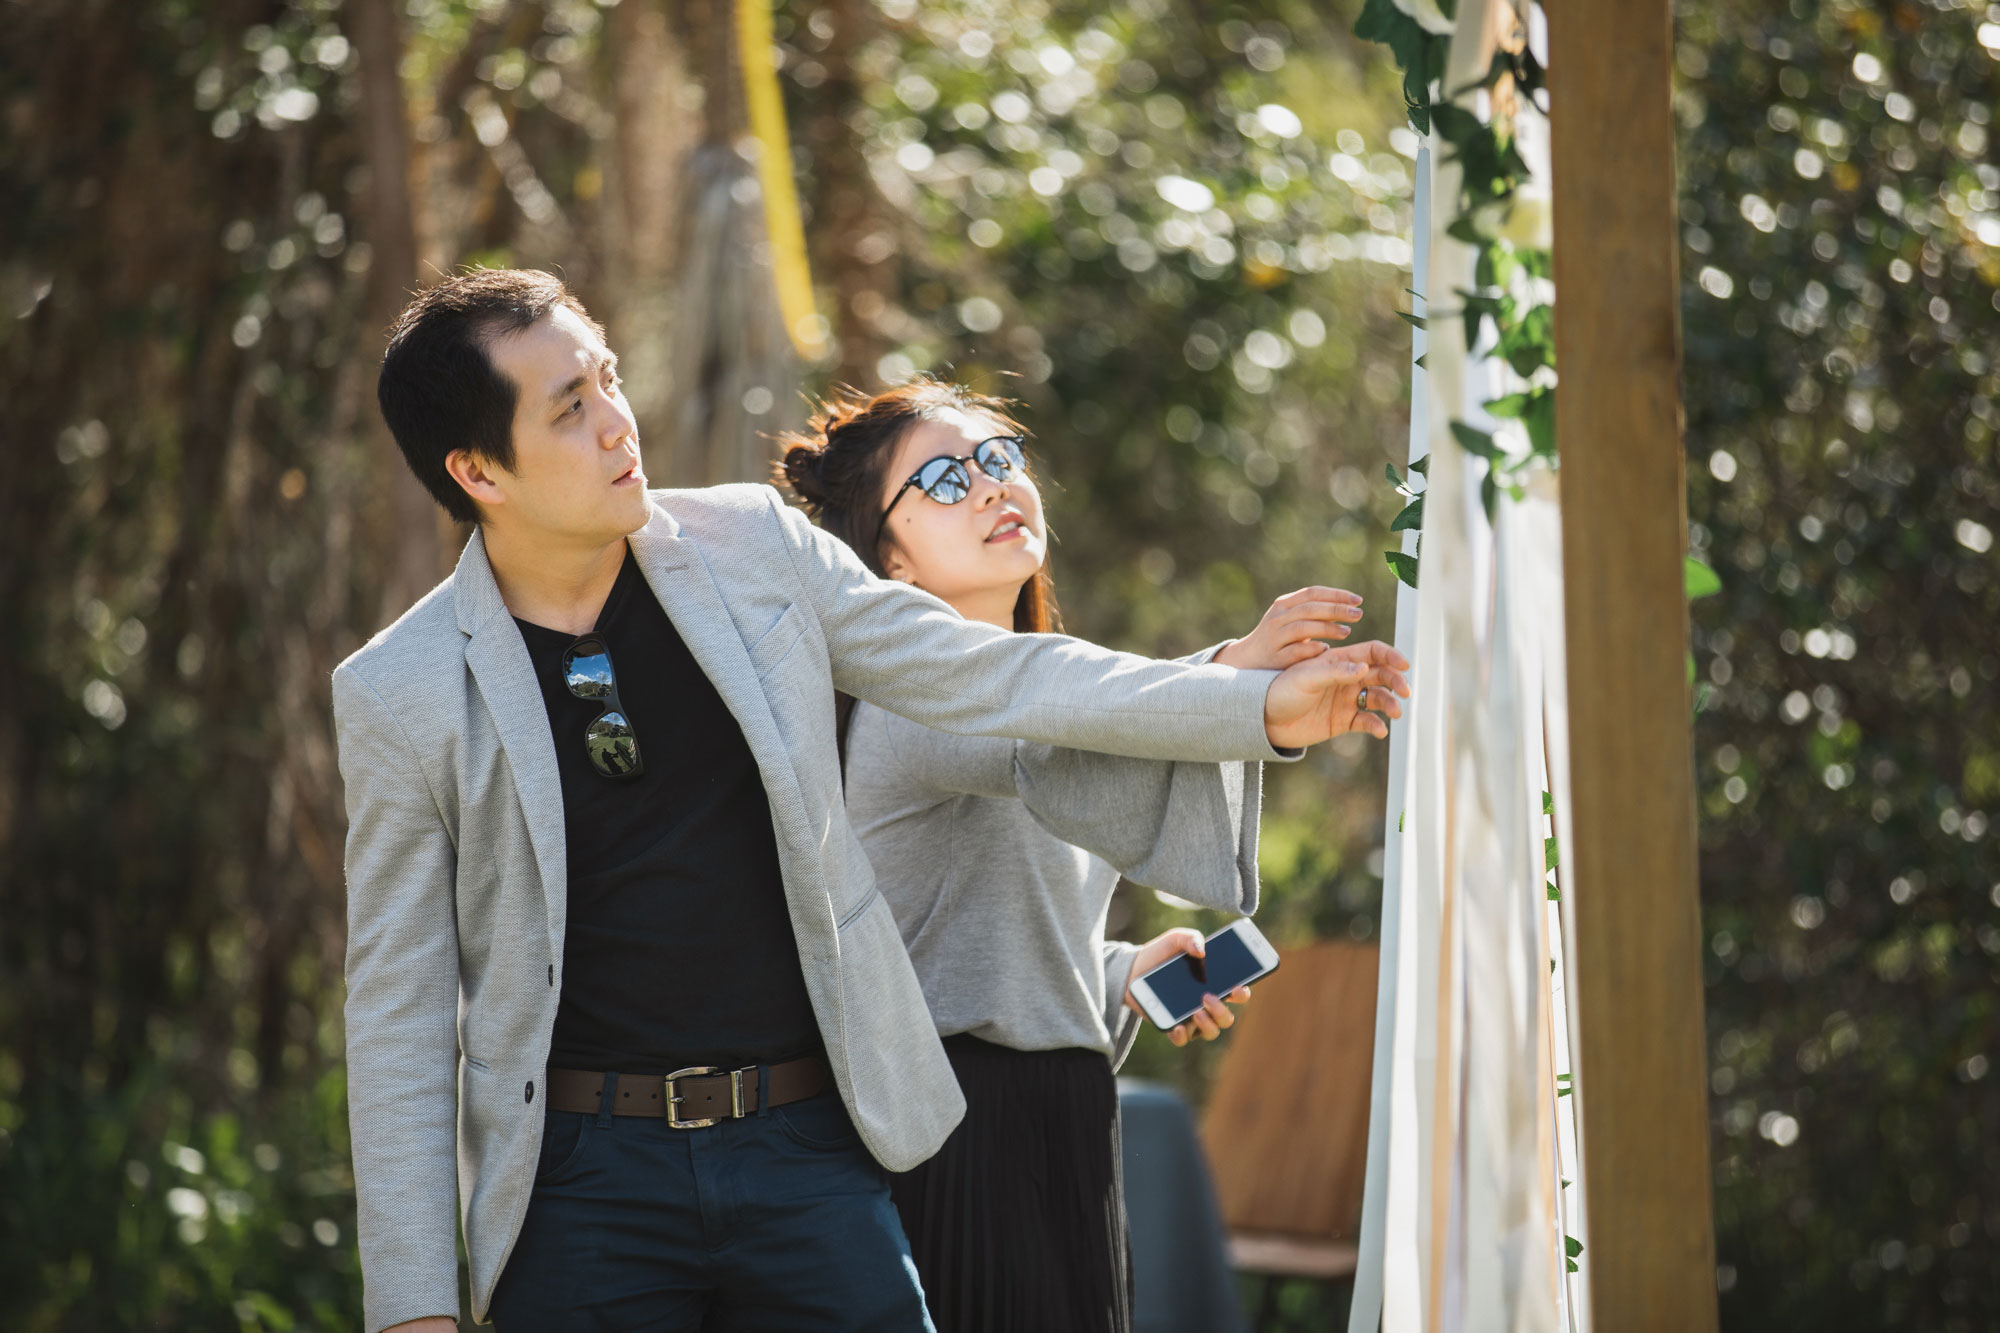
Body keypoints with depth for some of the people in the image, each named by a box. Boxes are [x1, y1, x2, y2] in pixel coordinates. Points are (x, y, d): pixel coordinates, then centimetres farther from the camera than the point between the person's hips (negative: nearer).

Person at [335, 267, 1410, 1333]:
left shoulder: (753, 545, 3)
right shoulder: (401, 696, -4)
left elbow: (992, 677, 10)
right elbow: (399, 1010, -1)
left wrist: (1256, 706, 3)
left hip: (807, 1141, 2)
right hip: (581, 1180, -2)